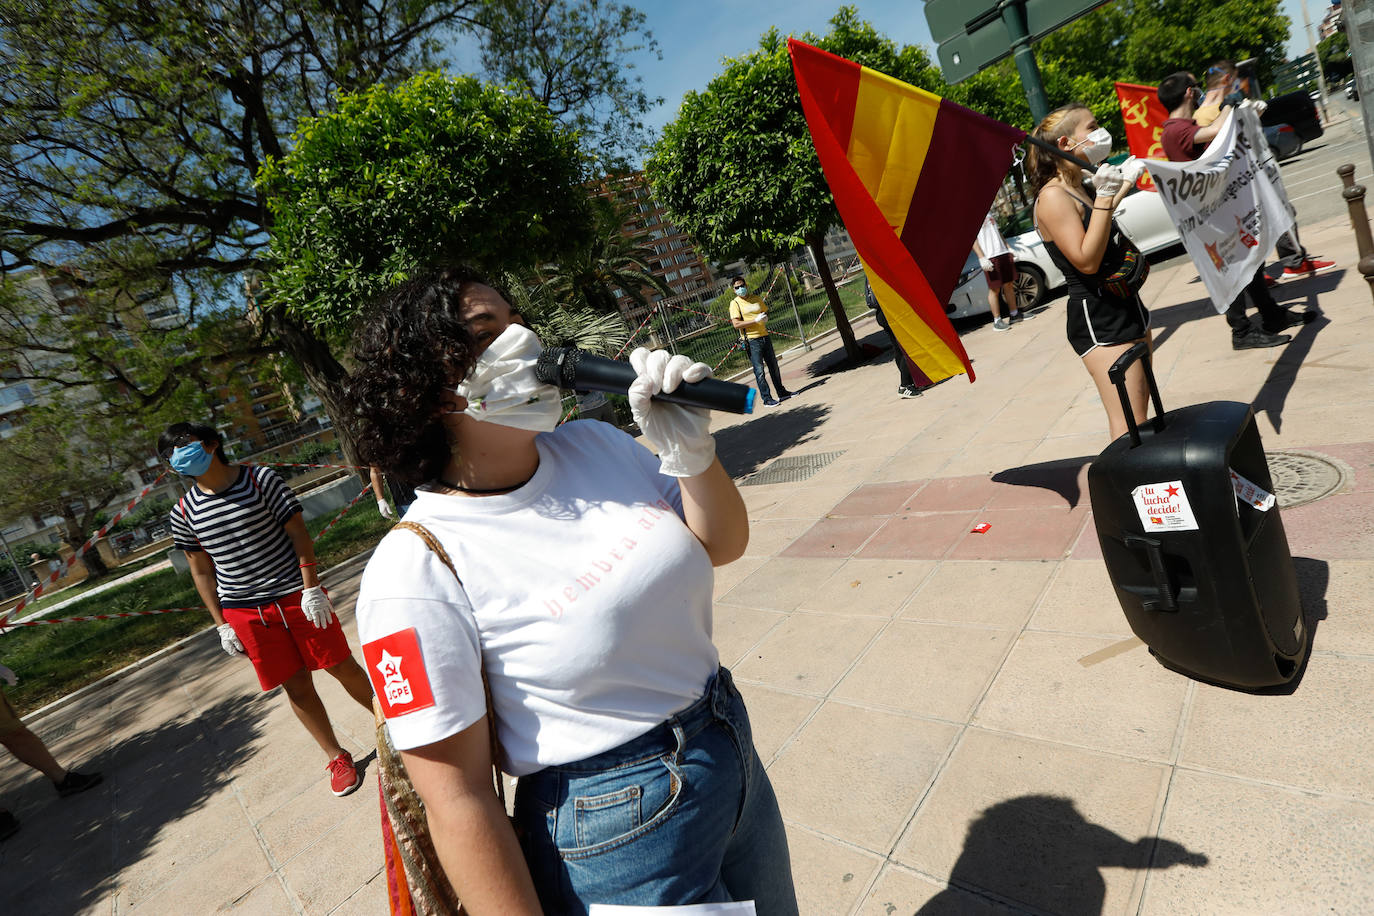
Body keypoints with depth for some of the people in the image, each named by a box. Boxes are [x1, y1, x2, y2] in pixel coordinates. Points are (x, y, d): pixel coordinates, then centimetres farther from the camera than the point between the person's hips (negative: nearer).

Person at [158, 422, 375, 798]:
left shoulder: (261, 480, -7)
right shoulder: (184, 513, 1)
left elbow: (298, 532, -7)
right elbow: (201, 570, 9)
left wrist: (312, 587, -12)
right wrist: (222, 625, 7)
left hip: (296, 595, -2)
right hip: (246, 613, 2)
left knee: (343, 668, 4)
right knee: (297, 687, 7)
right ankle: (337, 757, 25)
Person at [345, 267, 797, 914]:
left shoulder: (596, 444, -6)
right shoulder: (415, 570, -23)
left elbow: (721, 545, 2)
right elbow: (457, 800, -18)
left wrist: (694, 453, -16)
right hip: (617, 834, -6)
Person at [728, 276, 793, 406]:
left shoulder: (756, 298, 10)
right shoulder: (735, 303, -6)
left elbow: (766, 312, 24)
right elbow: (736, 325, -15)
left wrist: (765, 318, -1)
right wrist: (755, 320, -19)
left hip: (765, 336, 6)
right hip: (752, 340, -6)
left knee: (773, 366, 14)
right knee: (759, 371, -5)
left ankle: (782, 392, 27)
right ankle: (767, 398, 0)